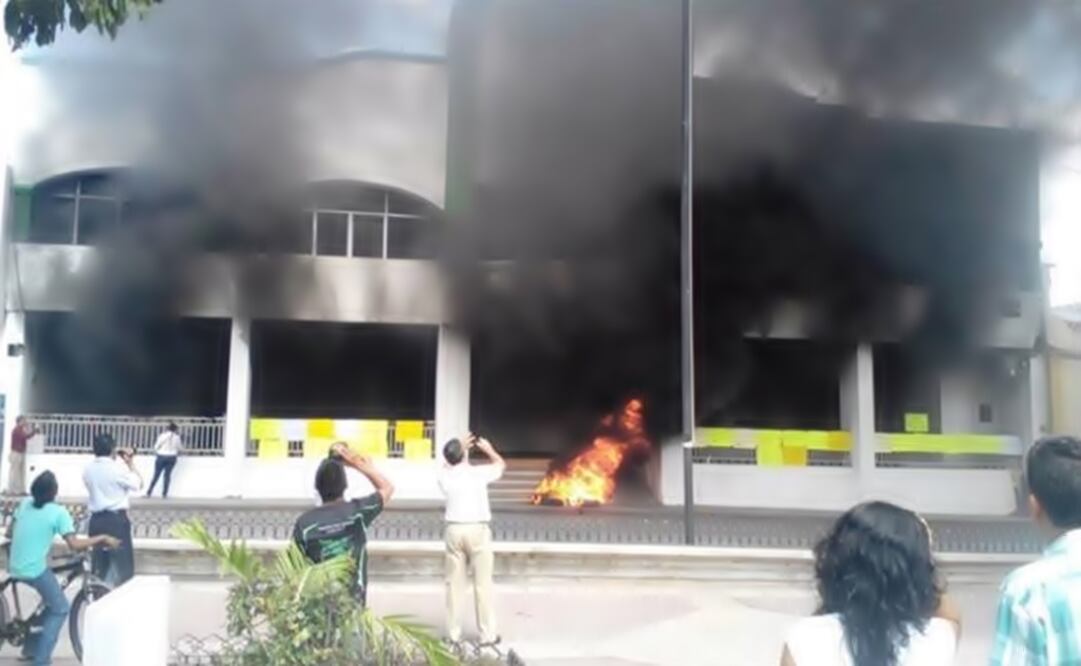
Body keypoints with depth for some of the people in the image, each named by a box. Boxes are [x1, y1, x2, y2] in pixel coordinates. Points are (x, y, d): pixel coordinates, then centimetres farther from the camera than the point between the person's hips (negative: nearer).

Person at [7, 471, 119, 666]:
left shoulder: (25, 503, 5)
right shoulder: (58, 512, -14)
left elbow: (9, 533, 13)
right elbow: (74, 544, -20)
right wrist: (102, 539, -11)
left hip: (15, 569, 7)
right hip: (35, 570, -7)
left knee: (51, 602, 28)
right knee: (59, 609, 10)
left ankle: (31, 645, 30)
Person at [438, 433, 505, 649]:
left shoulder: (445, 476, 2)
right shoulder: (478, 473, -6)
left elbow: (448, 464, 28)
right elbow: (500, 464, 14)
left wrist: (461, 447, 35)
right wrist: (488, 449, 29)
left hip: (454, 530, 3)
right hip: (477, 530, -3)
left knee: (455, 584, 10)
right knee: (483, 584, 2)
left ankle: (453, 634, 13)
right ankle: (487, 635, 6)